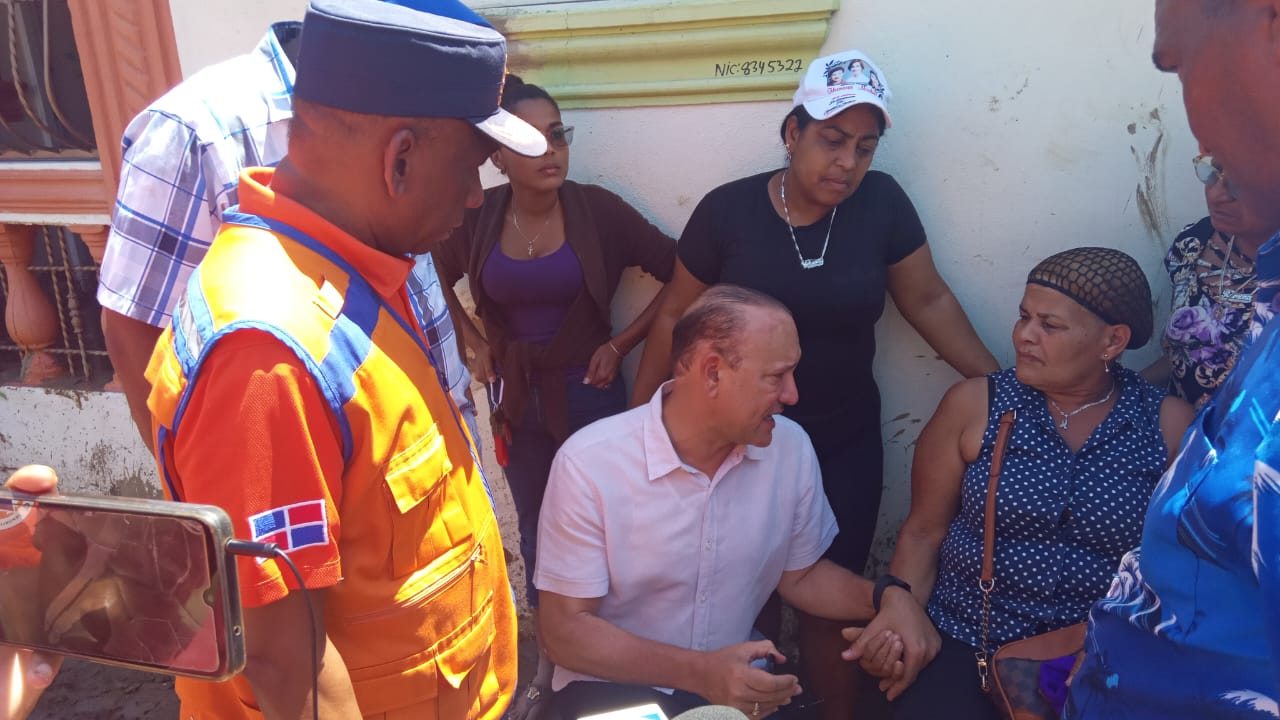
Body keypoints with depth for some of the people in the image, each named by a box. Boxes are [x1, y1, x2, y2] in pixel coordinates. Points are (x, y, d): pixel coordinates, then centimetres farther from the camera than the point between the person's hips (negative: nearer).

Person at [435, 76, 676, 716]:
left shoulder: (599, 210, -13)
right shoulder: (478, 217, -6)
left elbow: (681, 278, -8)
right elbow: (437, 282, 13)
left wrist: (621, 343, -10)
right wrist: (475, 342, 4)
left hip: (589, 391, -2)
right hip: (517, 397, 2)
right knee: (535, 529, 15)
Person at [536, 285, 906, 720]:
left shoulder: (791, 447, -7)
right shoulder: (589, 463, -20)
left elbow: (799, 575, 8)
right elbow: (564, 630, -16)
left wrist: (885, 597, -11)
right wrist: (698, 672, -28)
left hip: (738, 680, 5)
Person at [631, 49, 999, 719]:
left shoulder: (881, 201, -6)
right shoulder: (727, 210, -11)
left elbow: (928, 300, 1)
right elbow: (676, 317, -3)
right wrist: (639, 417, -1)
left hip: (845, 445, 1)